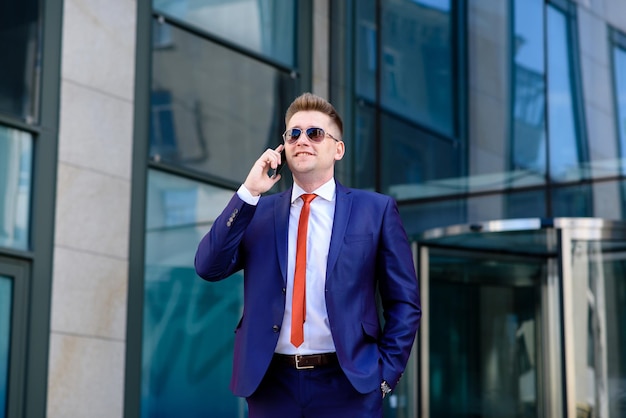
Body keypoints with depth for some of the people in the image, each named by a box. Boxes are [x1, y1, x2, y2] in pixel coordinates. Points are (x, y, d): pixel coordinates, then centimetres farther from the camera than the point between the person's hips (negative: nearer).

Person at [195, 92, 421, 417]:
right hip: (271, 384, 2)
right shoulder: (257, 211, 9)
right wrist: (248, 193, -7)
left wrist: (386, 372, -4)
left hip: (347, 385, -2)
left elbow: (403, 303, 4)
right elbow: (209, 268, -4)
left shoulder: (376, 210, 3)